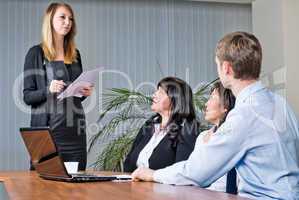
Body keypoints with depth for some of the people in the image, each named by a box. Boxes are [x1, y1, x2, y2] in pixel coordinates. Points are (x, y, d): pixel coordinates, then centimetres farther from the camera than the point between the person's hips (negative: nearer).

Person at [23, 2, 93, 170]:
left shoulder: (75, 54, 14)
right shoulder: (36, 53, -1)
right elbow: (27, 96, -3)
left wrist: (85, 93, 2)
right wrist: (48, 90, -20)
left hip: (75, 130, 5)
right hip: (47, 130, -4)